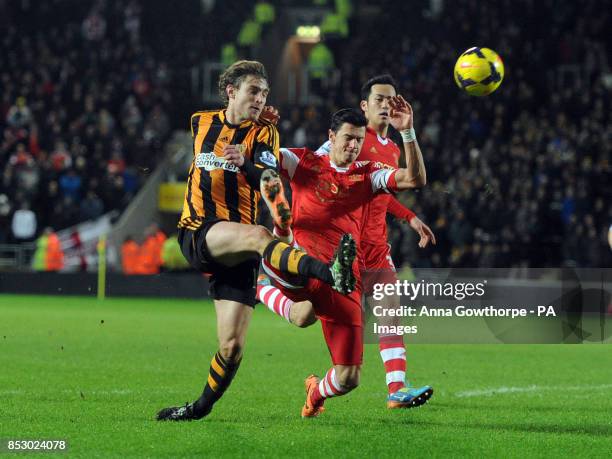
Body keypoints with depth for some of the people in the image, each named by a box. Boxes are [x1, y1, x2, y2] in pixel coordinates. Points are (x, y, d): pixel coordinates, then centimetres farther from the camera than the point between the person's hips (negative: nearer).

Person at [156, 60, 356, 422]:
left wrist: (246, 164, -33)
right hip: (199, 233, -1)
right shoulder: (201, 122, 11)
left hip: (236, 252, 1)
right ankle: (329, 273, -57)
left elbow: (271, 181, -13)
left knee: (233, 345, -6)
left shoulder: (264, 132, 5)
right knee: (258, 235, -35)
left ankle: (202, 407, 16)